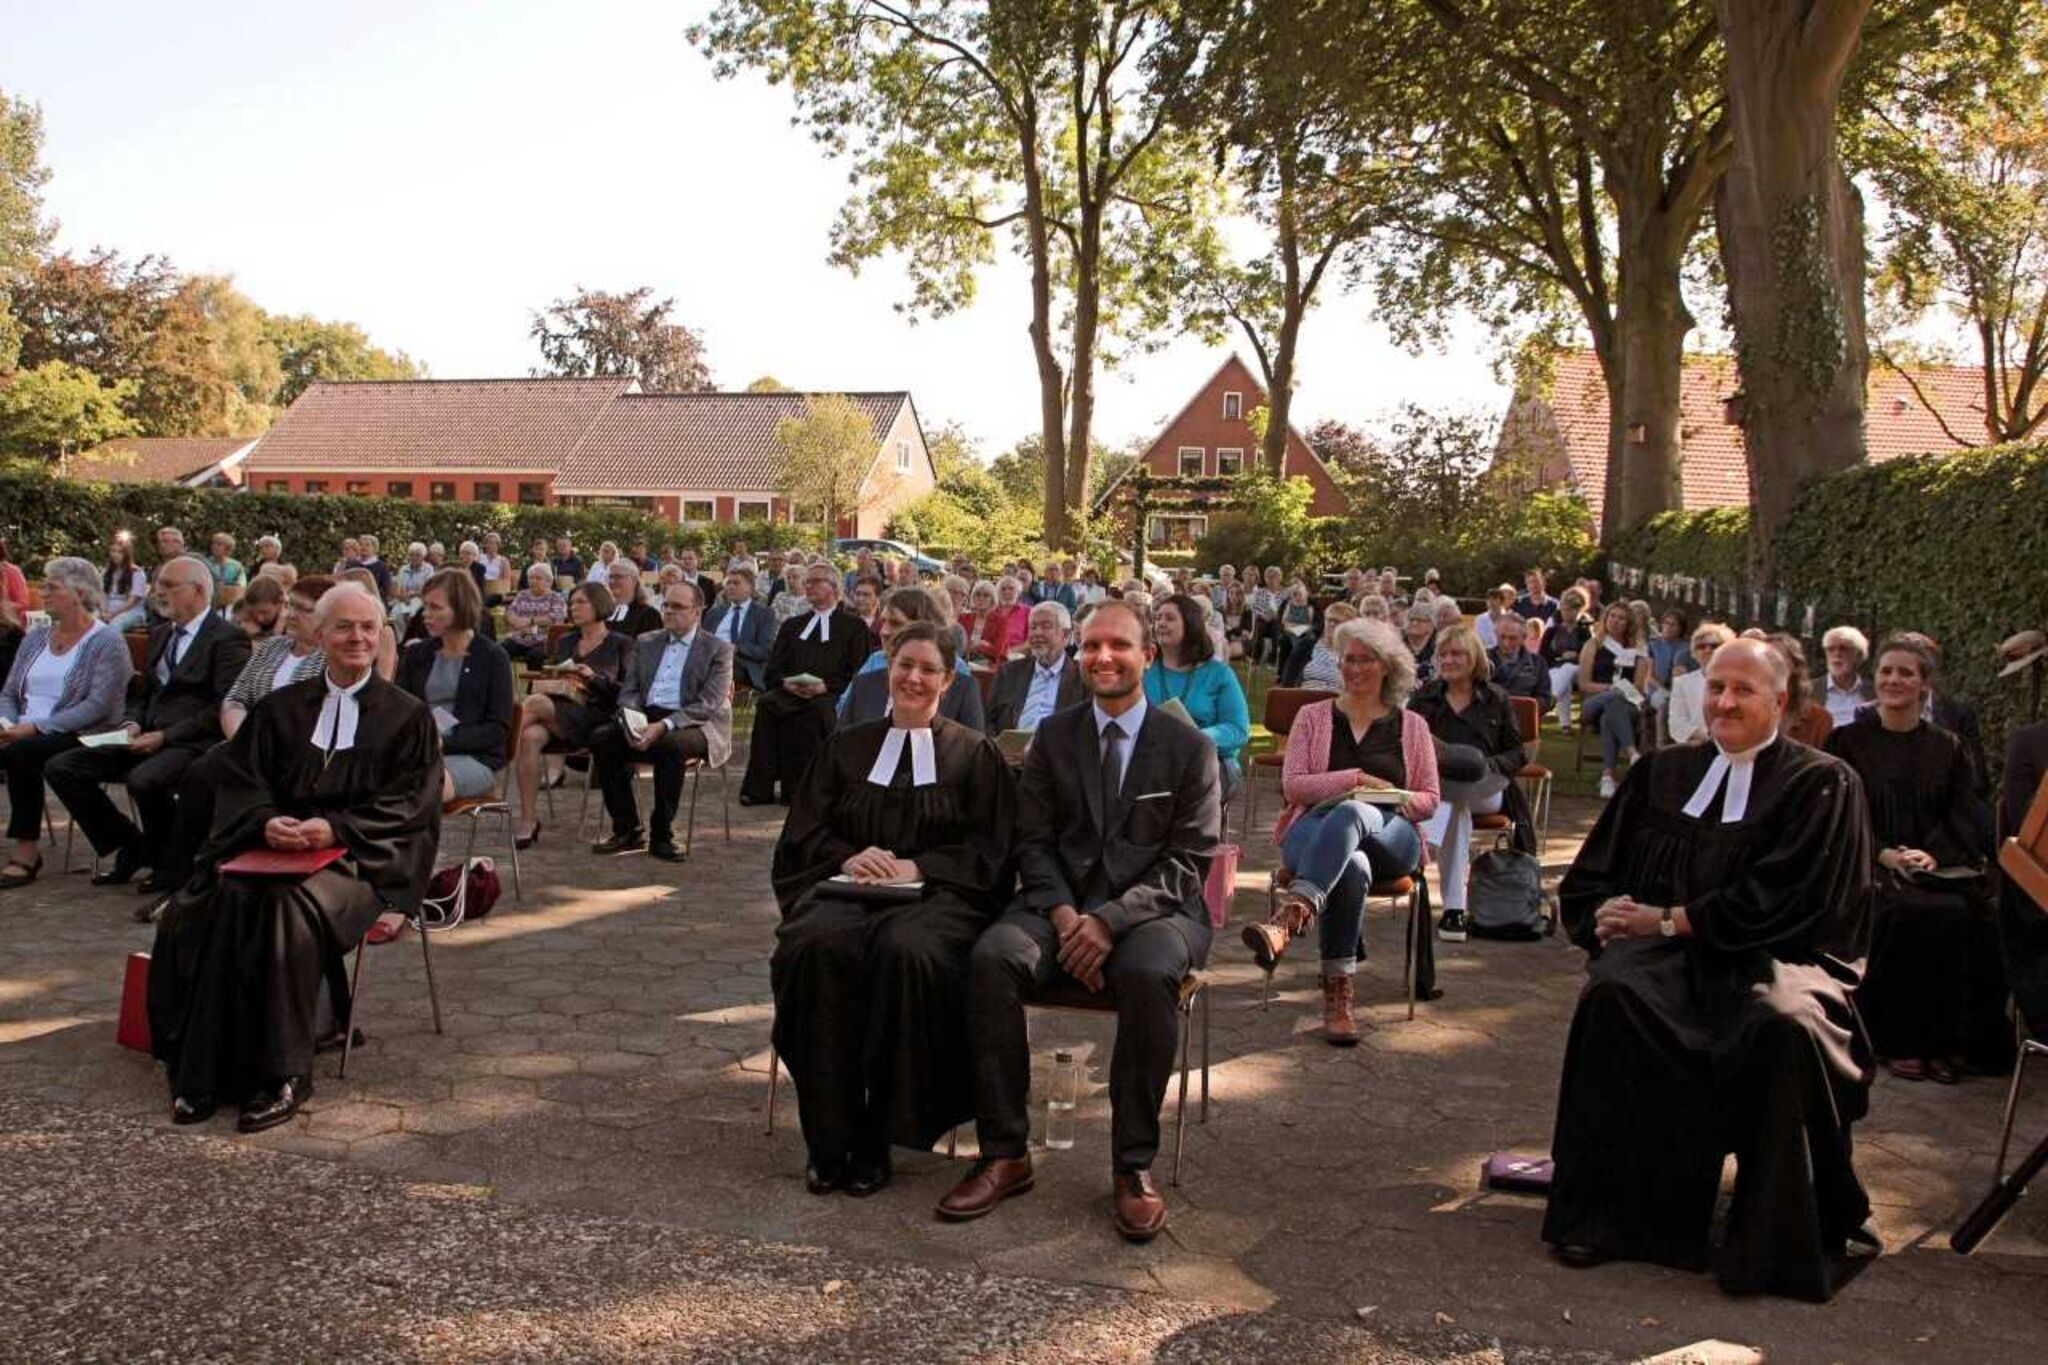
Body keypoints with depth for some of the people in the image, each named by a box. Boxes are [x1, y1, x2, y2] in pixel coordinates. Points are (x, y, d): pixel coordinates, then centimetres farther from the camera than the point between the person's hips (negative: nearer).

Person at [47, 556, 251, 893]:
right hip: (149, 737, 9)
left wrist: (165, 736, -17)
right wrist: (134, 723, 4)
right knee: (61, 768, -5)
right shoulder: (160, 635, 21)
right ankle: (131, 846, 6)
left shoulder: (227, 639, -7)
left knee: (143, 780, -36)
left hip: (193, 743, -8)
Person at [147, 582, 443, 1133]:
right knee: (219, 903, -28)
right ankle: (203, 1072, -21)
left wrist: (335, 828, -16)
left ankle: (281, 1076, -25)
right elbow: (241, 781, 11)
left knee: (289, 908, -34)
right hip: (273, 847, 4)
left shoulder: (406, 716, 8)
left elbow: (411, 803, -1)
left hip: (359, 857, -3)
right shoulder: (281, 708, 19)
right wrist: (266, 821, -12)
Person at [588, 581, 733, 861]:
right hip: (645, 720, 5)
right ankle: (627, 831, -13)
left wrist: (665, 726, -23)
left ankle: (661, 836, -24)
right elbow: (629, 691, 15)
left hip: (694, 725, -5)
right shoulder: (645, 643, 19)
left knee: (669, 744, -37)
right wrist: (631, 721, -10)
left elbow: (709, 704, -9)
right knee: (601, 738, -22)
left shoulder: (718, 649, 2)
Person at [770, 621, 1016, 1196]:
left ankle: (876, 1141, -24)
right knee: (819, 946, -34)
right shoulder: (846, 746, 22)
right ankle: (829, 1140, -25)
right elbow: (803, 832, 14)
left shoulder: (974, 753, 15)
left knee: (909, 952, -38)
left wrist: (918, 866, -11)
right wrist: (848, 857, -8)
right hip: (847, 886, 2)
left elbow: (989, 847, 5)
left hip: (937, 892, -2)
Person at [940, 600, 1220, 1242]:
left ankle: (1133, 1165, -22)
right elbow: (1033, 840, 8)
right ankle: (1004, 1154, -19)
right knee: (991, 957, -29)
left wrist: (1110, 919, -17)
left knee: (1150, 973, -37)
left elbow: (1188, 860, -3)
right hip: (1062, 904, 2)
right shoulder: (1053, 736, 12)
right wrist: (1063, 914, -13)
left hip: (1152, 908, -2)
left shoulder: (1190, 748, 4)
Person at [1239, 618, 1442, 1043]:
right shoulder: (1313, 716, 19)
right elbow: (1292, 785, 6)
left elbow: (1430, 799, 18)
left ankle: (1288, 918, -61)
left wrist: (1403, 802, -7)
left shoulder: (1412, 726, 22)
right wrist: (1356, 778, -6)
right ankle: (1337, 993, -44)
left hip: (1390, 838, 0)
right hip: (1316, 828, 0)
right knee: (1353, 866, -41)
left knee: (1352, 812, -41)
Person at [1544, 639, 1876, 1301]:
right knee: (1612, 994, -30)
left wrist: (1670, 919, -9)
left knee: (1785, 1023, -36)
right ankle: (1602, 1214, -21)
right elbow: (1589, 875, 17)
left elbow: (1778, 898, -8)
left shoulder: (1822, 782, 5)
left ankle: (1788, 1241, -18)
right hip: (1667, 951, 3)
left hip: (1776, 956, -3)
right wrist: (1608, 915, -5)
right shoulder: (1663, 770, 19)